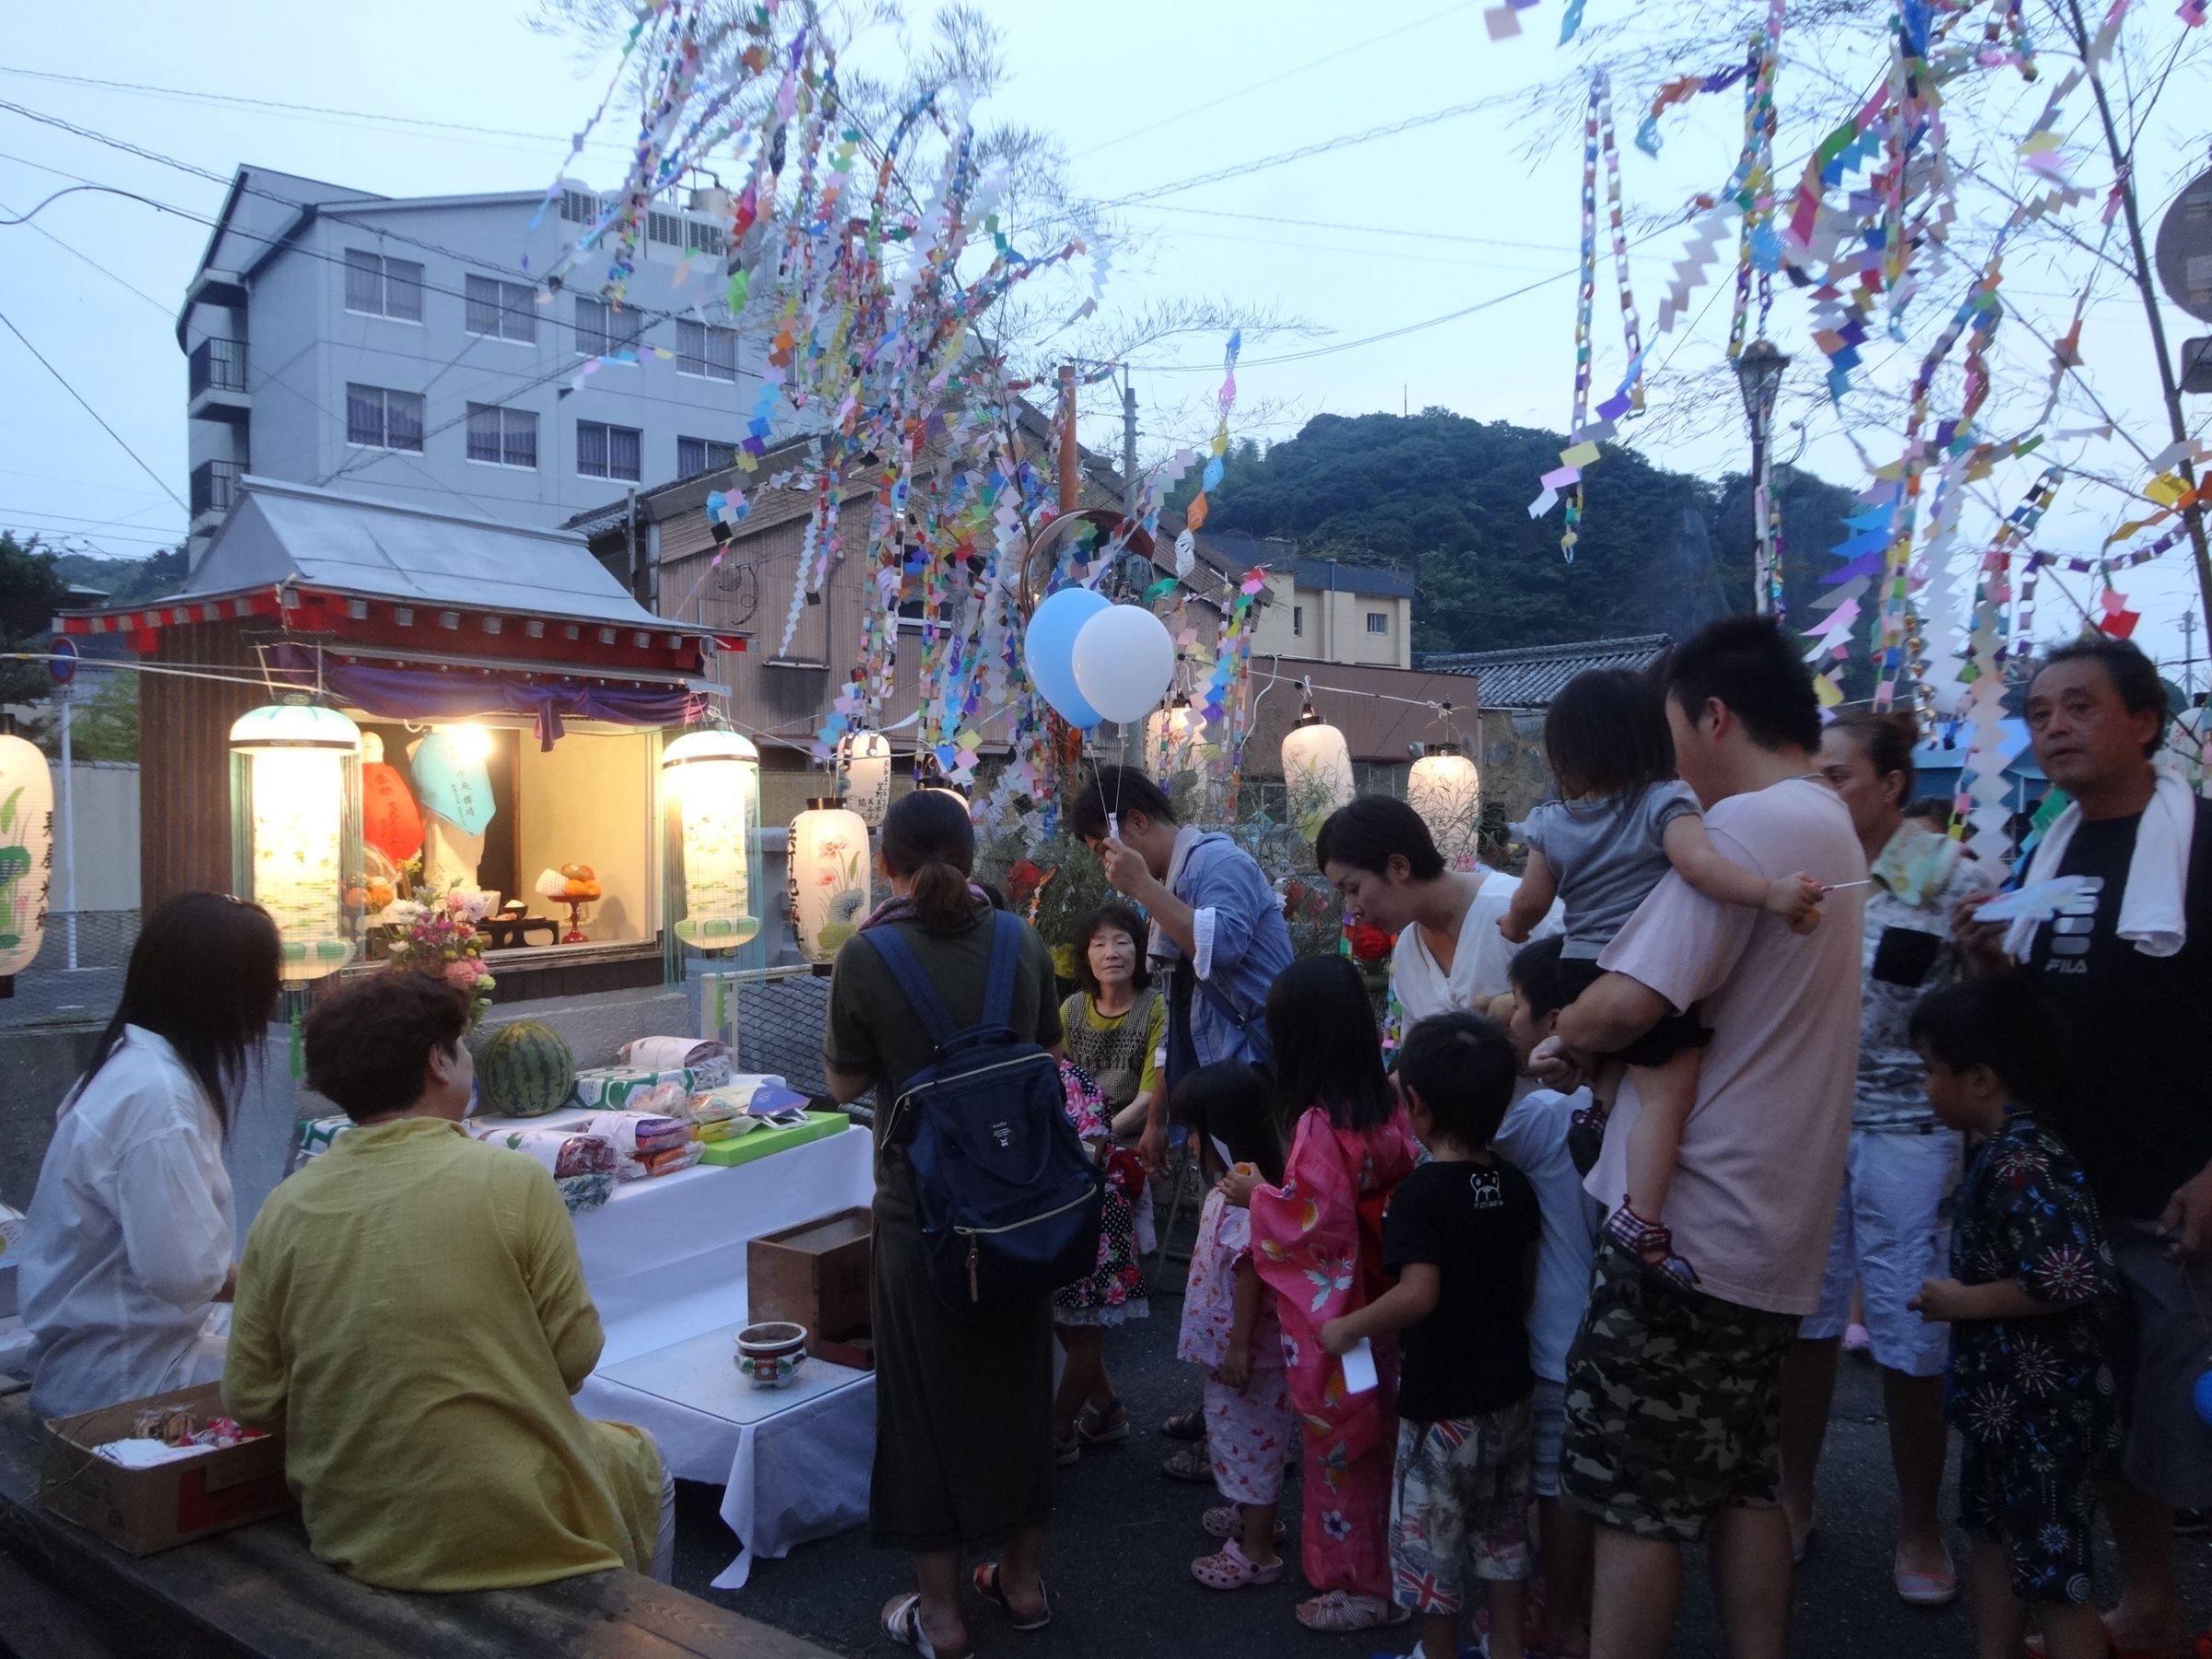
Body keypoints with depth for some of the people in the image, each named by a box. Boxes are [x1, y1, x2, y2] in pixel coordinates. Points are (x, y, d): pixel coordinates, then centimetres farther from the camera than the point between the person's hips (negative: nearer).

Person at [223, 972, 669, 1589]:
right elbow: (574, 1356, -12)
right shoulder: (513, 1179, -18)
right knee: (641, 1458, 27)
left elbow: (250, 1399, -2)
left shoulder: (284, 1207, -8)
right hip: (516, 1532, -4)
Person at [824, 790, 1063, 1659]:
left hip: (921, 1203, -3)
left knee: (928, 1394, 12)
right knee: (1017, 1380, 19)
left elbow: (846, 1082, -5)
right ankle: (1023, 1580, 35)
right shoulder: (1022, 944, -6)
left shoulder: (867, 955, -16)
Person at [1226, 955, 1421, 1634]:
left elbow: (1308, 1222, -25)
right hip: (1378, 1305, 7)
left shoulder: (1320, 1125, -25)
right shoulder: (1388, 1111, -2)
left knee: (1338, 1443, 8)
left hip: (1331, 1315, -7)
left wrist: (1256, 1195, -9)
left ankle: (1356, 1585, 23)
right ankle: (1382, 1569, 35)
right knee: (1372, 1436, 20)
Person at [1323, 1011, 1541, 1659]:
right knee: (1501, 1530, 22)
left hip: (1442, 1400, -7)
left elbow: (1417, 1295, -31)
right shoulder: (1516, 1185, -1)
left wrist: (1346, 1329, -19)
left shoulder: (1420, 1192, -23)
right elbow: (1528, 1285, 8)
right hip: (1508, 1390, 7)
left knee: (1429, 1537, 11)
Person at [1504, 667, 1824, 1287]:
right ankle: (1643, 1222, -16)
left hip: (1580, 969, 6)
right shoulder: (1665, 803, -8)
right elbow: (1698, 864, -26)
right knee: (1667, 1098, -9)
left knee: (1609, 1080, 31)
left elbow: (1531, 900, 13)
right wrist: (1771, 892, -33)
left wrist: (1513, 925, 34)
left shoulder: (1550, 823, 7)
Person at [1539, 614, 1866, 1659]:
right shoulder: (1831, 829, 14)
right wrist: (1596, 1047, 7)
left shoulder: (1744, 824, -18)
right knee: (1741, 1478, 19)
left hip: (1690, 1222, -9)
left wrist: (1559, 1036, -6)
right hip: (1775, 1227, 9)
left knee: (1636, 1492, 2)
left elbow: (1629, 1005, -27)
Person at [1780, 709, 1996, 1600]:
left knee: (1910, 1335, 6)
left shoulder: (1951, 876, -7)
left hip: (1906, 1131, -3)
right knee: (1803, 1321, 12)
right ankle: (1794, 1497, 31)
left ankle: (1919, 1527, 26)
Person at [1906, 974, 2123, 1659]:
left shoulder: (2021, 1165, -26)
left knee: (2054, 1571, 3)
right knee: (1997, 1533, 22)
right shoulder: (2008, 1149, 3)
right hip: (2008, 1397, 10)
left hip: (2046, 1406, -10)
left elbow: (2075, 1281, -31)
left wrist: (1964, 1302, -22)